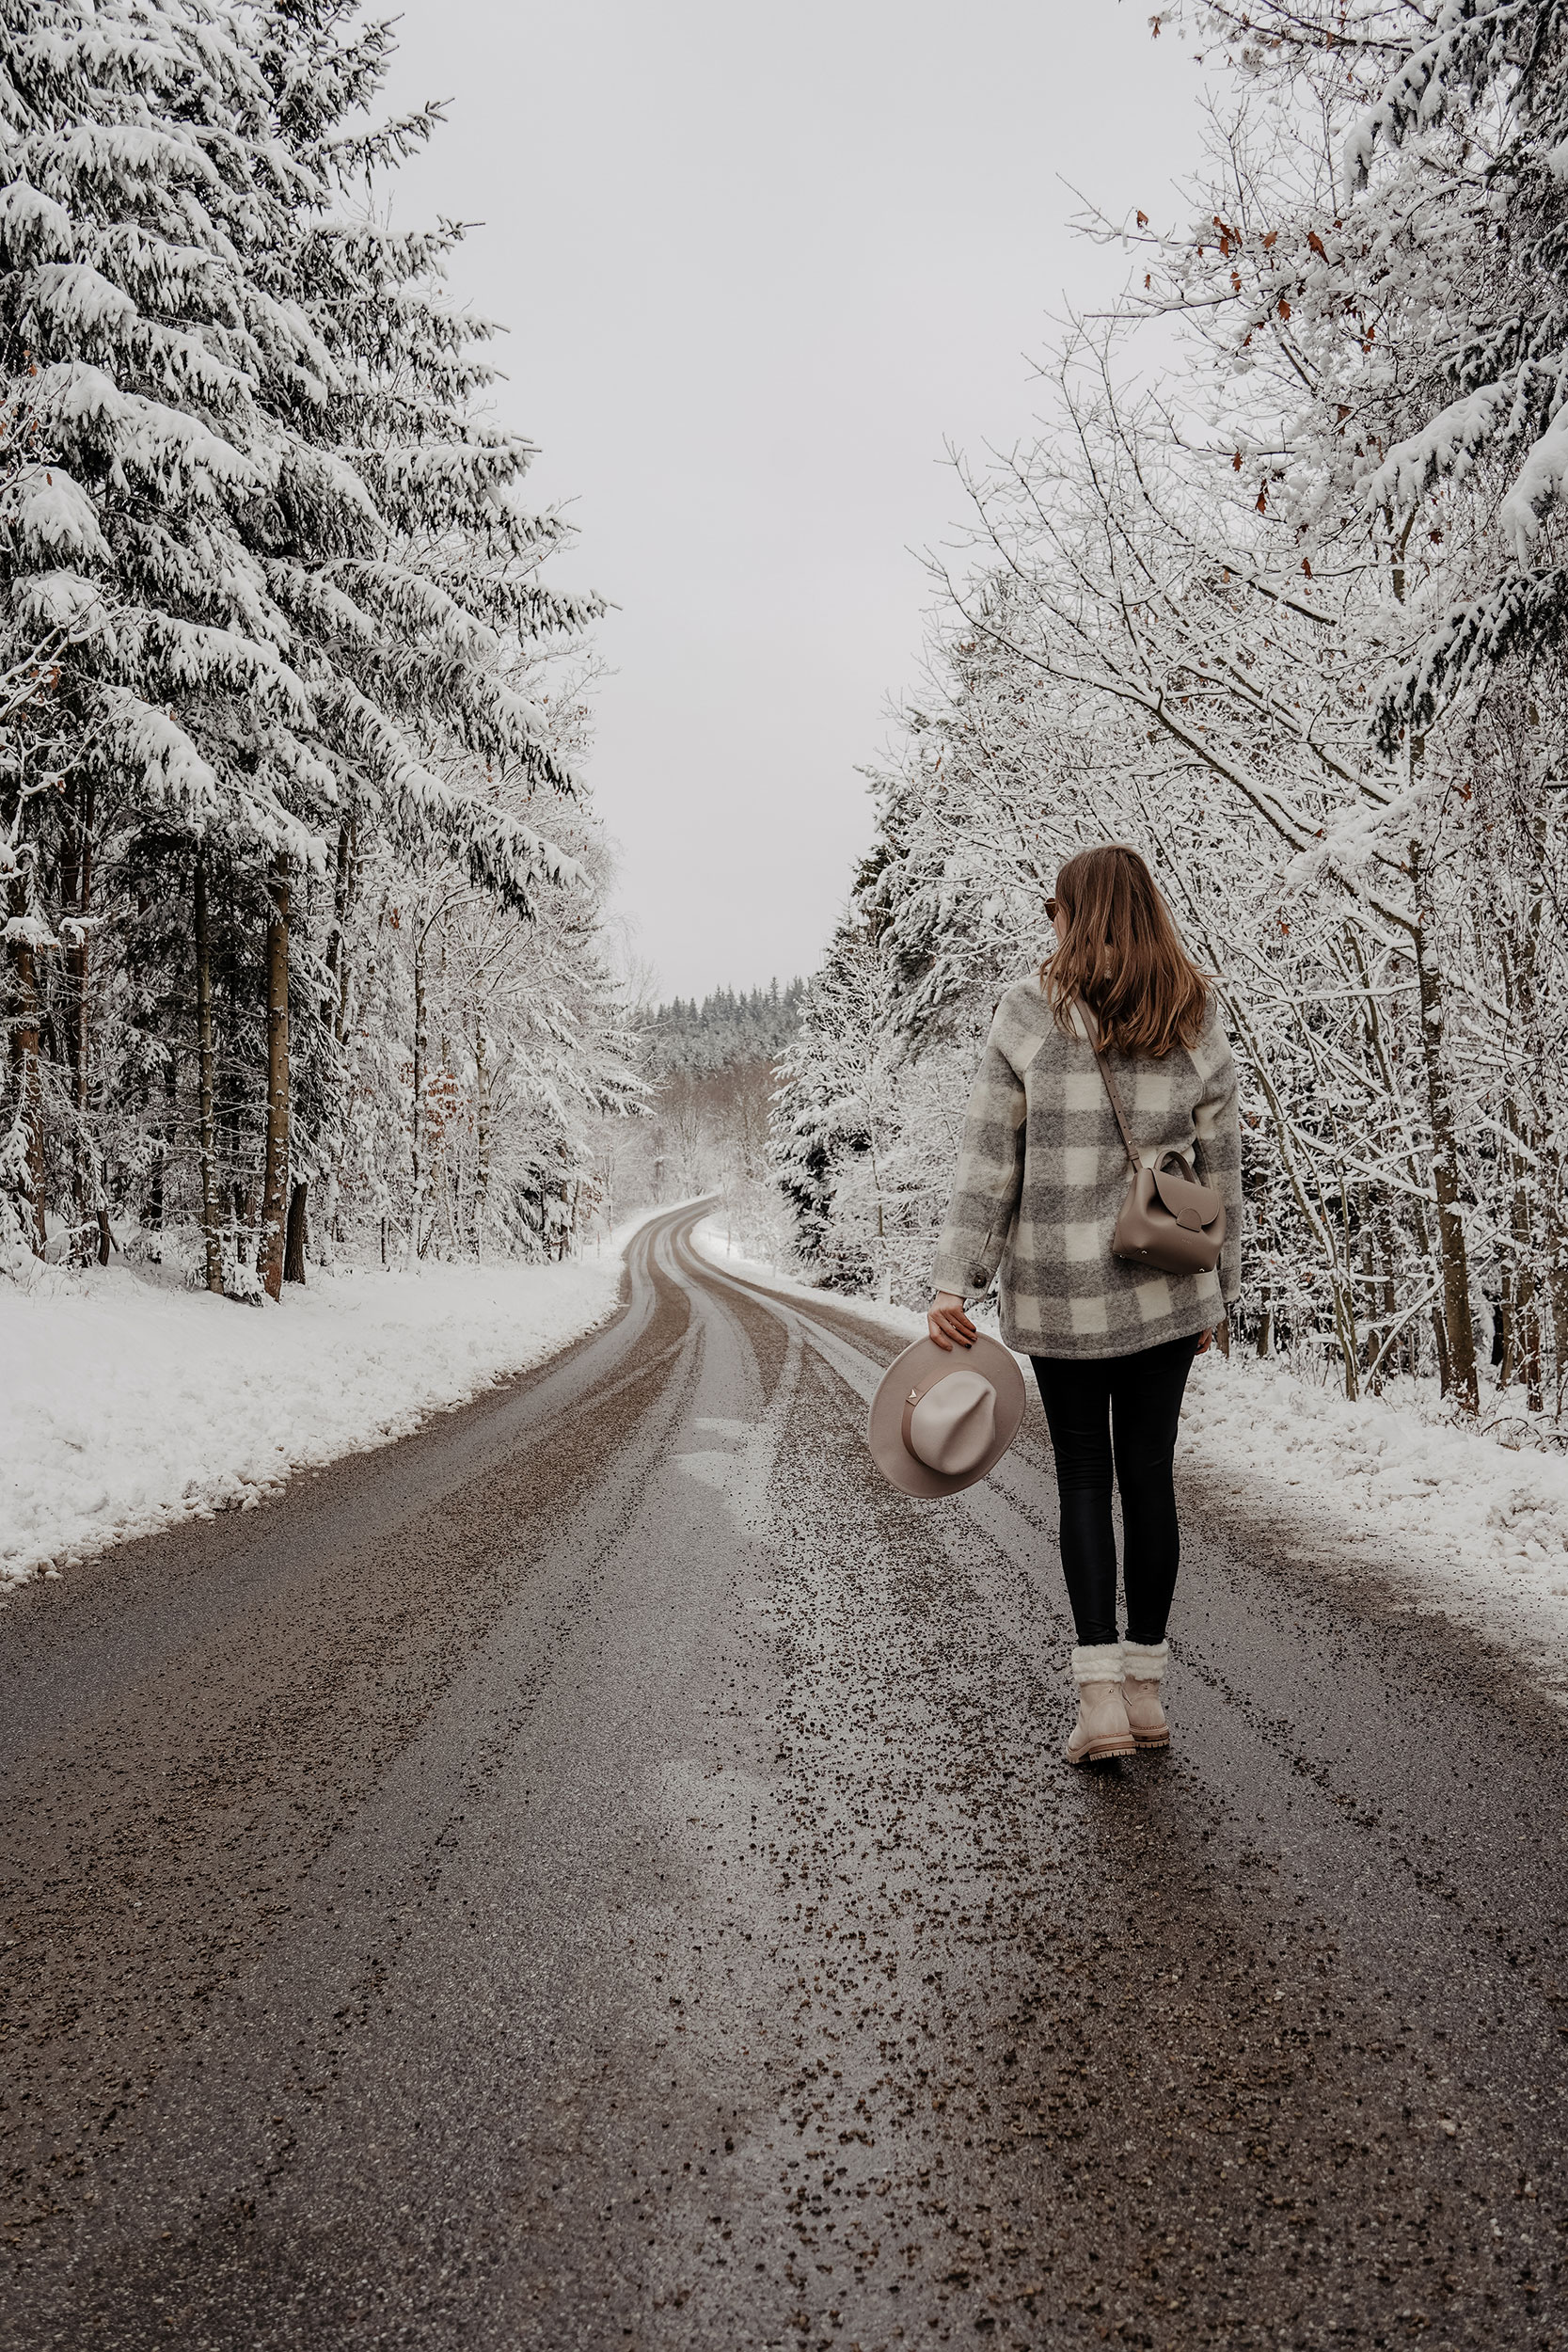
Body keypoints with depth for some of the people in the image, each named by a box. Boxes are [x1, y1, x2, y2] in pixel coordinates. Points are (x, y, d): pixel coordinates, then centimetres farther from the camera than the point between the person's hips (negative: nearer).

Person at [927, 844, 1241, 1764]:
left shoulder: (1029, 1015, -6)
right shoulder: (1198, 1025, 2)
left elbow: (988, 1161, -8)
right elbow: (1220, 1171, 5)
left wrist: (954, 1283, -6)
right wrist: (1217, 1291, 15)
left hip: (1058, 1290, -2)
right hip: (1165, 1288, 2)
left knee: (1084, 1480, 9)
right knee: (1150, 1477, 11)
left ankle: (1100, 1698, 4)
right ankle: (1146, 1689, 20)